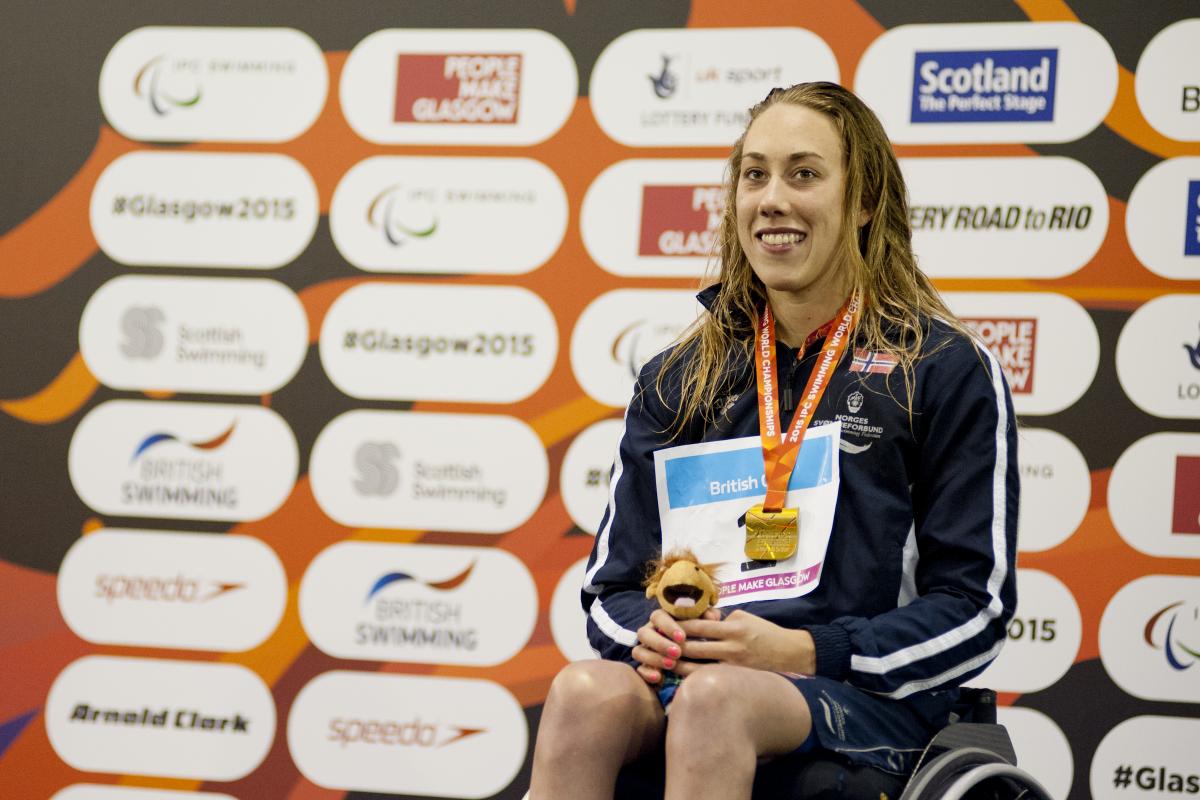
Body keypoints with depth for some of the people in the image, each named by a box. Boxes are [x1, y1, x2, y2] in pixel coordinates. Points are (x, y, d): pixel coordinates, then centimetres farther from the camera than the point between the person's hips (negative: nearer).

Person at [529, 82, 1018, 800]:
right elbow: (614, 583, 20)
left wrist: (804, 652, -13)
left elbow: (973, 607, 1)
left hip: (864, 699, -3)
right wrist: (646, 633, -5)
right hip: (685, 676, 4)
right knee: (587, 693, -33)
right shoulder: (675, 382, 18)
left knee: (714, 700, -38)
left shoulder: (947, 370, 6)